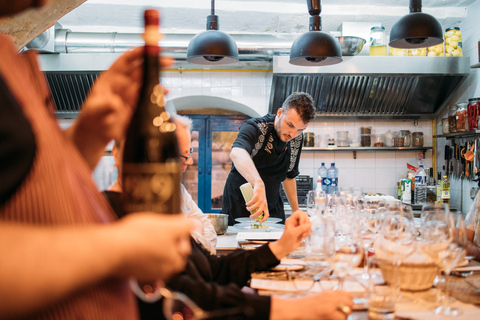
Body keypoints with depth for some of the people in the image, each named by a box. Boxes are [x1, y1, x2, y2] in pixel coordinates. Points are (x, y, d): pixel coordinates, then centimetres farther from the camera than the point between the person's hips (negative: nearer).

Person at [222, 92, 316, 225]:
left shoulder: (297, 139, -1)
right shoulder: (255, 127, -20)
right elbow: (236, 153, -44)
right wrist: (258, 183, -60)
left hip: (272, 209, 5)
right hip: (239, 208, -5)